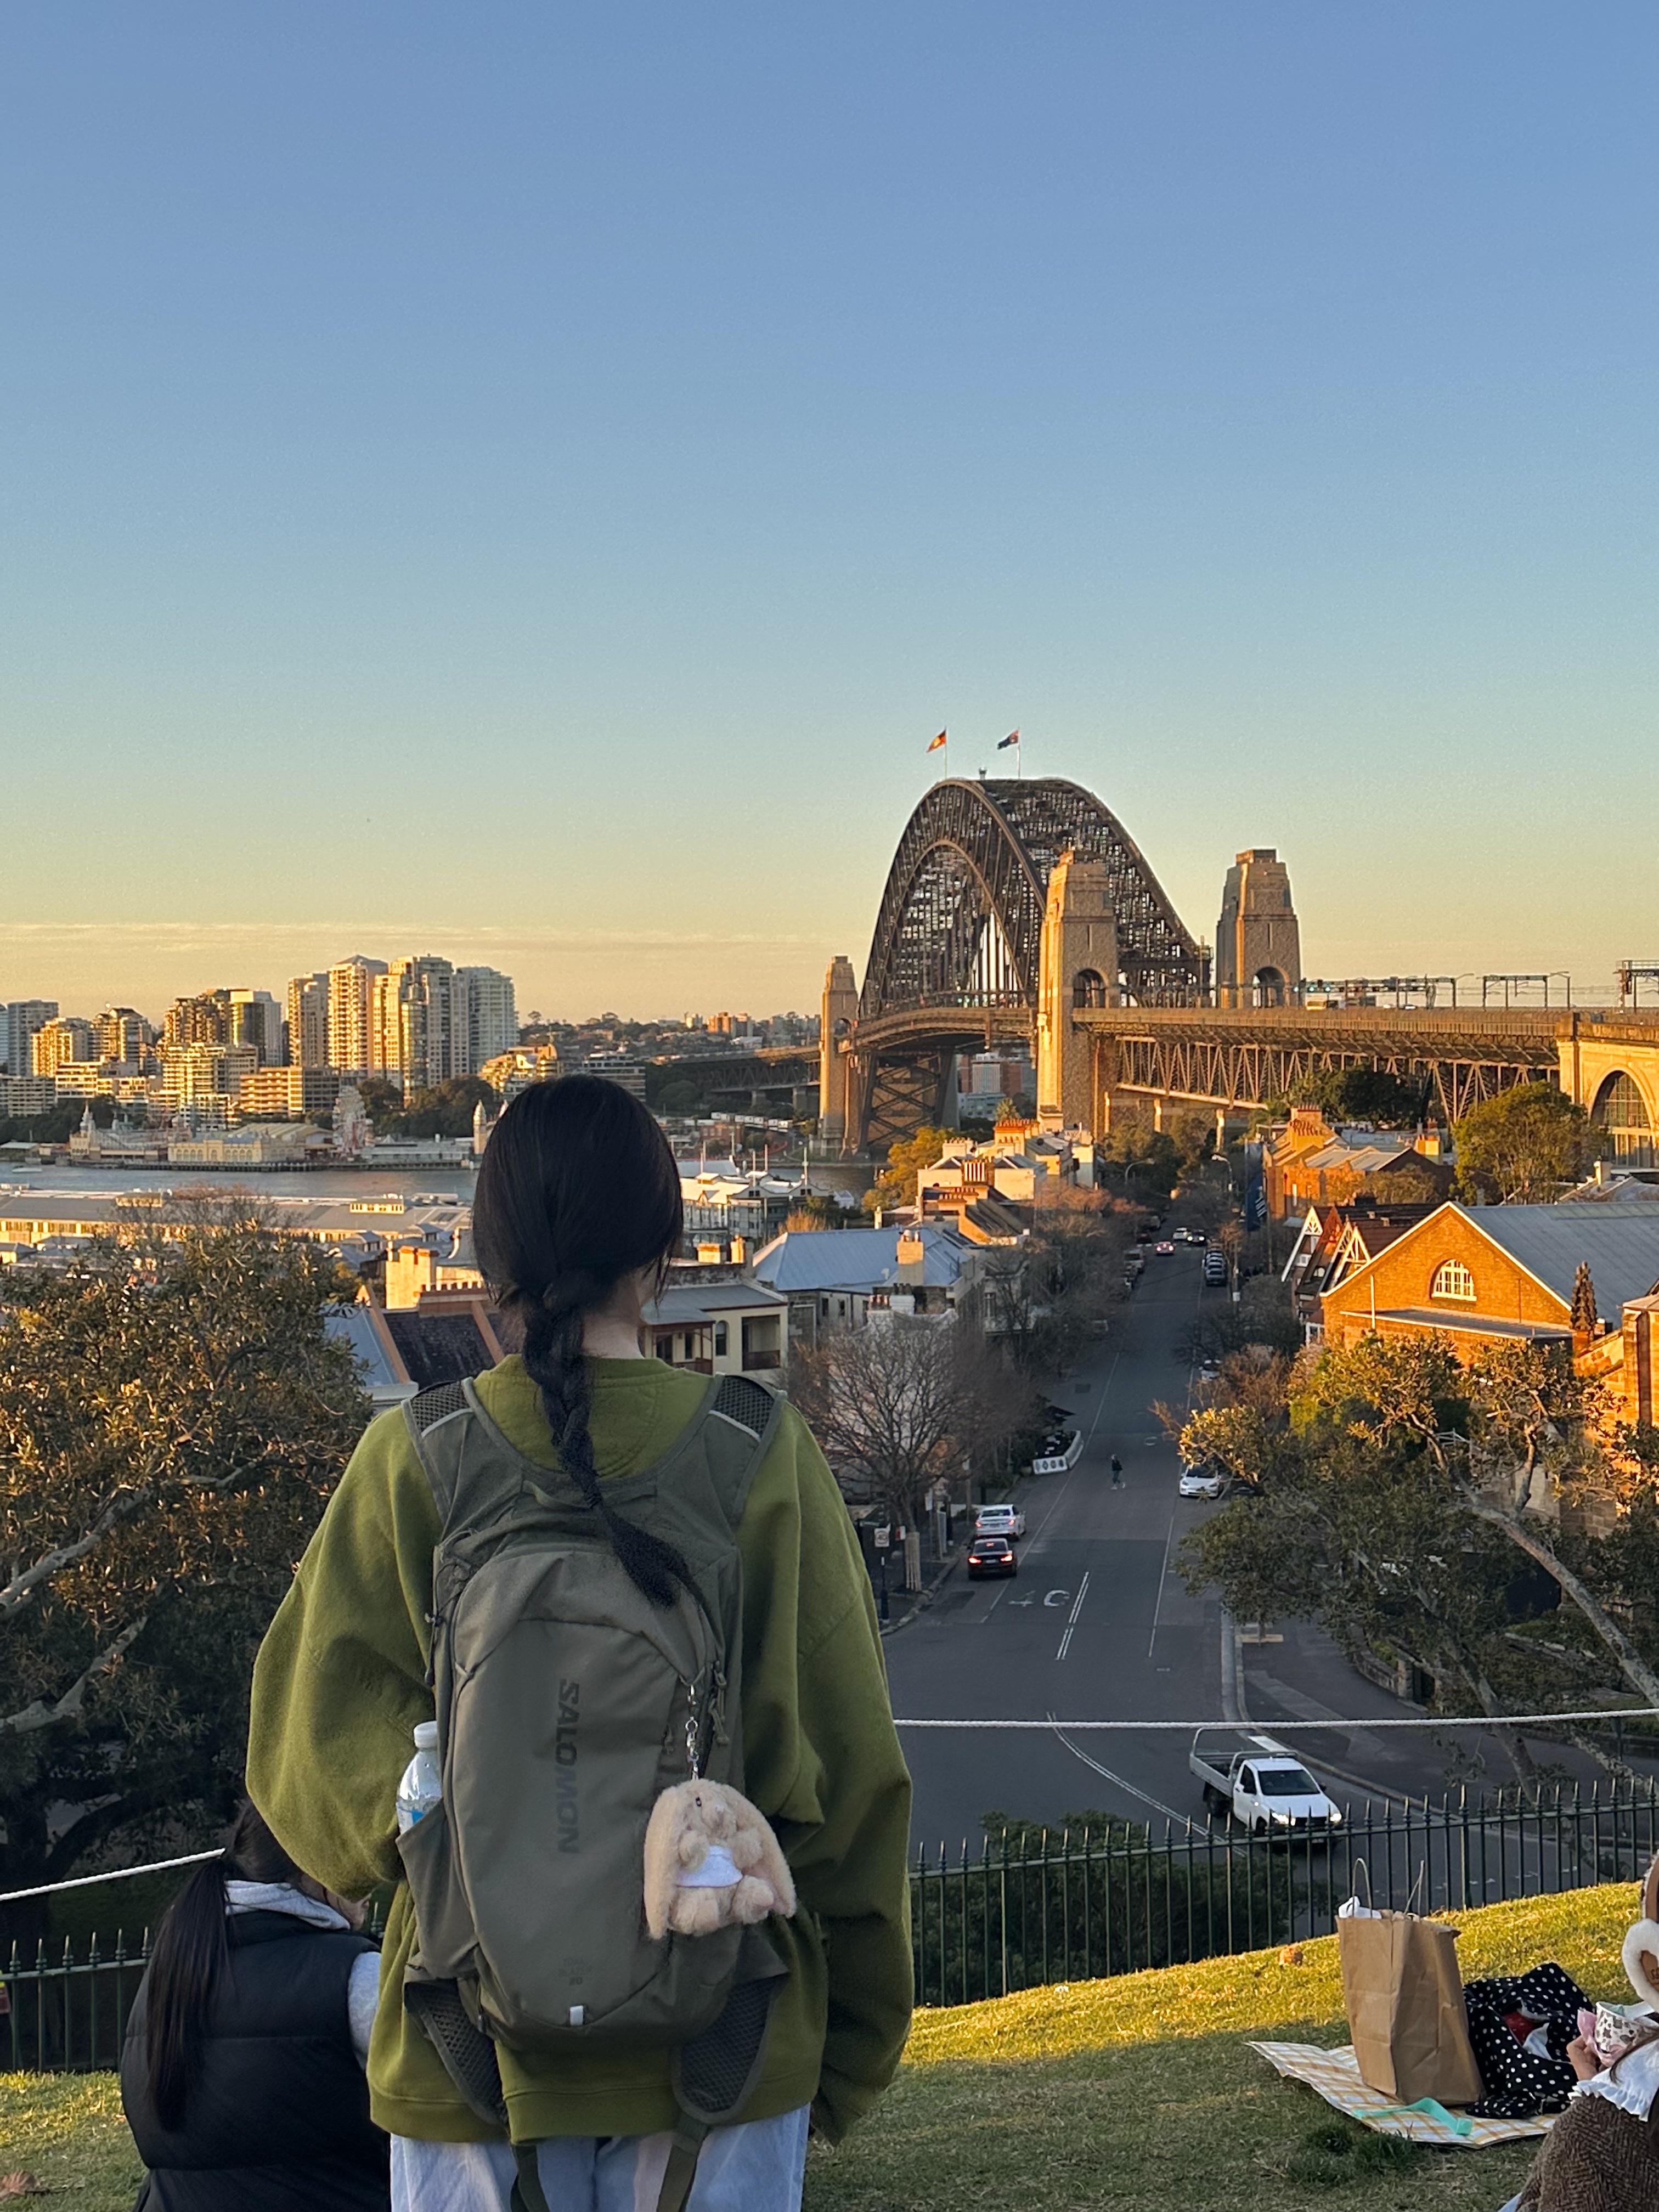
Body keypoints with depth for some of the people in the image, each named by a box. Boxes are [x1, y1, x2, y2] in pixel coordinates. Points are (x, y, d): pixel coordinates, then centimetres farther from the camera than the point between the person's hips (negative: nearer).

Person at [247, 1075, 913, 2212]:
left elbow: (319, 1748, -9)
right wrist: (853, 2047, 7)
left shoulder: (411, 1460, -9)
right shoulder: (764, 1455, -9)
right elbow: (848, 1770, -4)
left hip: (475, 2051, 1)